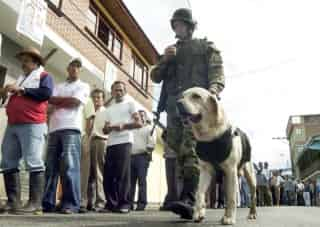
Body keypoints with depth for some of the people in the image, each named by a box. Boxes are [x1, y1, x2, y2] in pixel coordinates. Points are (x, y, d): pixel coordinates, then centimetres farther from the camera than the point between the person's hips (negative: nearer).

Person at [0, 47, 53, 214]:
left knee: (33, 163, -12)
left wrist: (21, 89, -9)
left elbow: (46, 93, -13)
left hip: (32, 125, -8)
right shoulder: (20, 78, 28)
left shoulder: (44, 76, 6)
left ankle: (35, 203, -13)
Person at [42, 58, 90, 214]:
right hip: (54, 129, 5)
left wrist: (57, 101, 7)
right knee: (50, 167, 1)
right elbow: (50, 100, 9)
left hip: (71, 128, -5)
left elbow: (75, 102, -4)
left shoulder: (83, 86, 13)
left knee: (69, 166, -14)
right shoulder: (58, 86, 26)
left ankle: (71, 204, -13)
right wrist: (66, 101, -2)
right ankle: (47, 203, 5)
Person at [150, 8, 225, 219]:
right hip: (173, 106, 6)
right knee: (175, 152, 2)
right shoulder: (171, 51, 29)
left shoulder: (206, 47, 15)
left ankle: (188, 201, -30)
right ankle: (174, 195, 10)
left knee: (189, 150, -21)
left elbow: (218, 73, 2)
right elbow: (155, 77, 21)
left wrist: (213, 90, -20)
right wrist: (165, 60, 2)